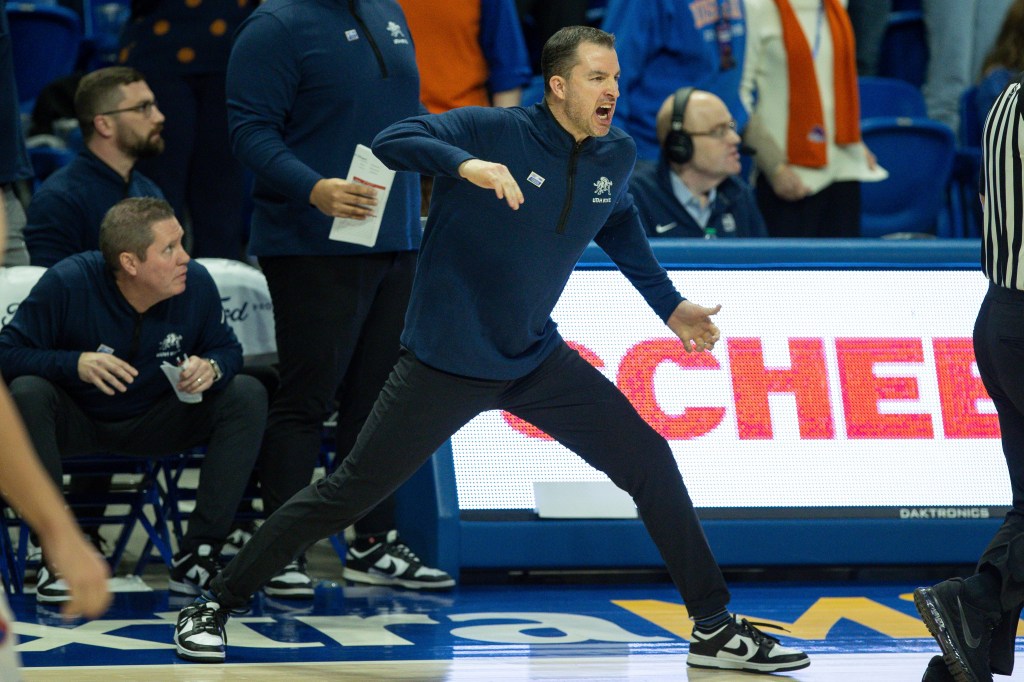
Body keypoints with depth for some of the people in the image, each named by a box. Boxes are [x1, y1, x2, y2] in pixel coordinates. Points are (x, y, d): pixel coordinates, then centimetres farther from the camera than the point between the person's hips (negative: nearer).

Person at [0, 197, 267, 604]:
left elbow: (227, 349, 1)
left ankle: (198, 554, -20)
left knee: (248, 396, -19)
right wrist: (75, 364, -38)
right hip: (75, 423, -3)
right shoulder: (67, 284, -23)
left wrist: (212, 368, -24)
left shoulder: (196, 284, -14)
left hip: (153, 425, 3)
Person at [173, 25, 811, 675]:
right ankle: (214, 607, 10)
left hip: (538, 359, 5)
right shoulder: (493, 131, -17)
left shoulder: (617, 156, 2)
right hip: (445, 364, -5)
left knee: (651, 463, -2)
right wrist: (466, 165, -43)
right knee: (348, 493, -4)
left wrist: (669, 303, 23)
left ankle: (715, 630, 9)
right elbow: (392, 141, -27)